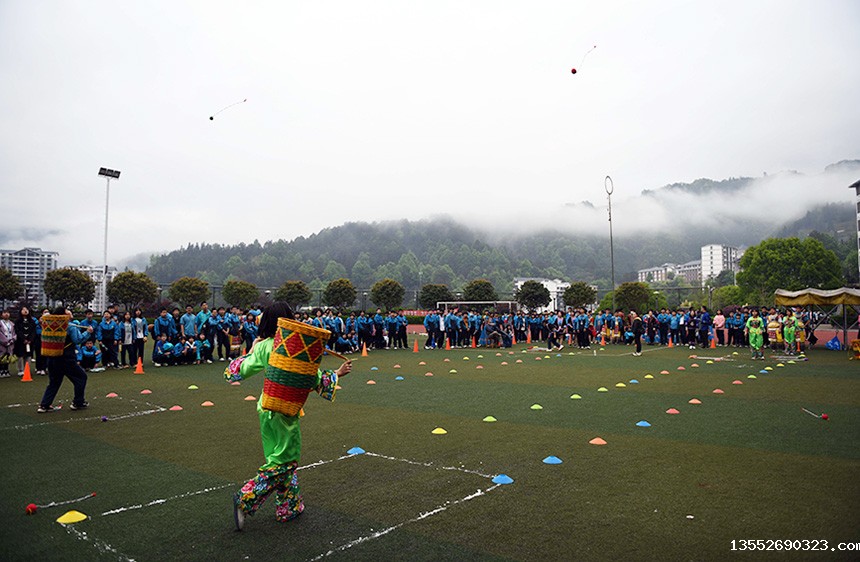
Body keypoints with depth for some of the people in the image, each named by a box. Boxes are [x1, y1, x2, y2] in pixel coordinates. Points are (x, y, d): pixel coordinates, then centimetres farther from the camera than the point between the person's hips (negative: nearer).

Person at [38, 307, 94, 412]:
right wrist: (88, 332, -8)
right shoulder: (71, 327, -12)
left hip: (52, 359, 8)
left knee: (54, 382, 17)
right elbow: (78, 340, -17)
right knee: (81, 377, 7)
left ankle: (44, 405, 11)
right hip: (66, 359, -7)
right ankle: (78, 402, 10)